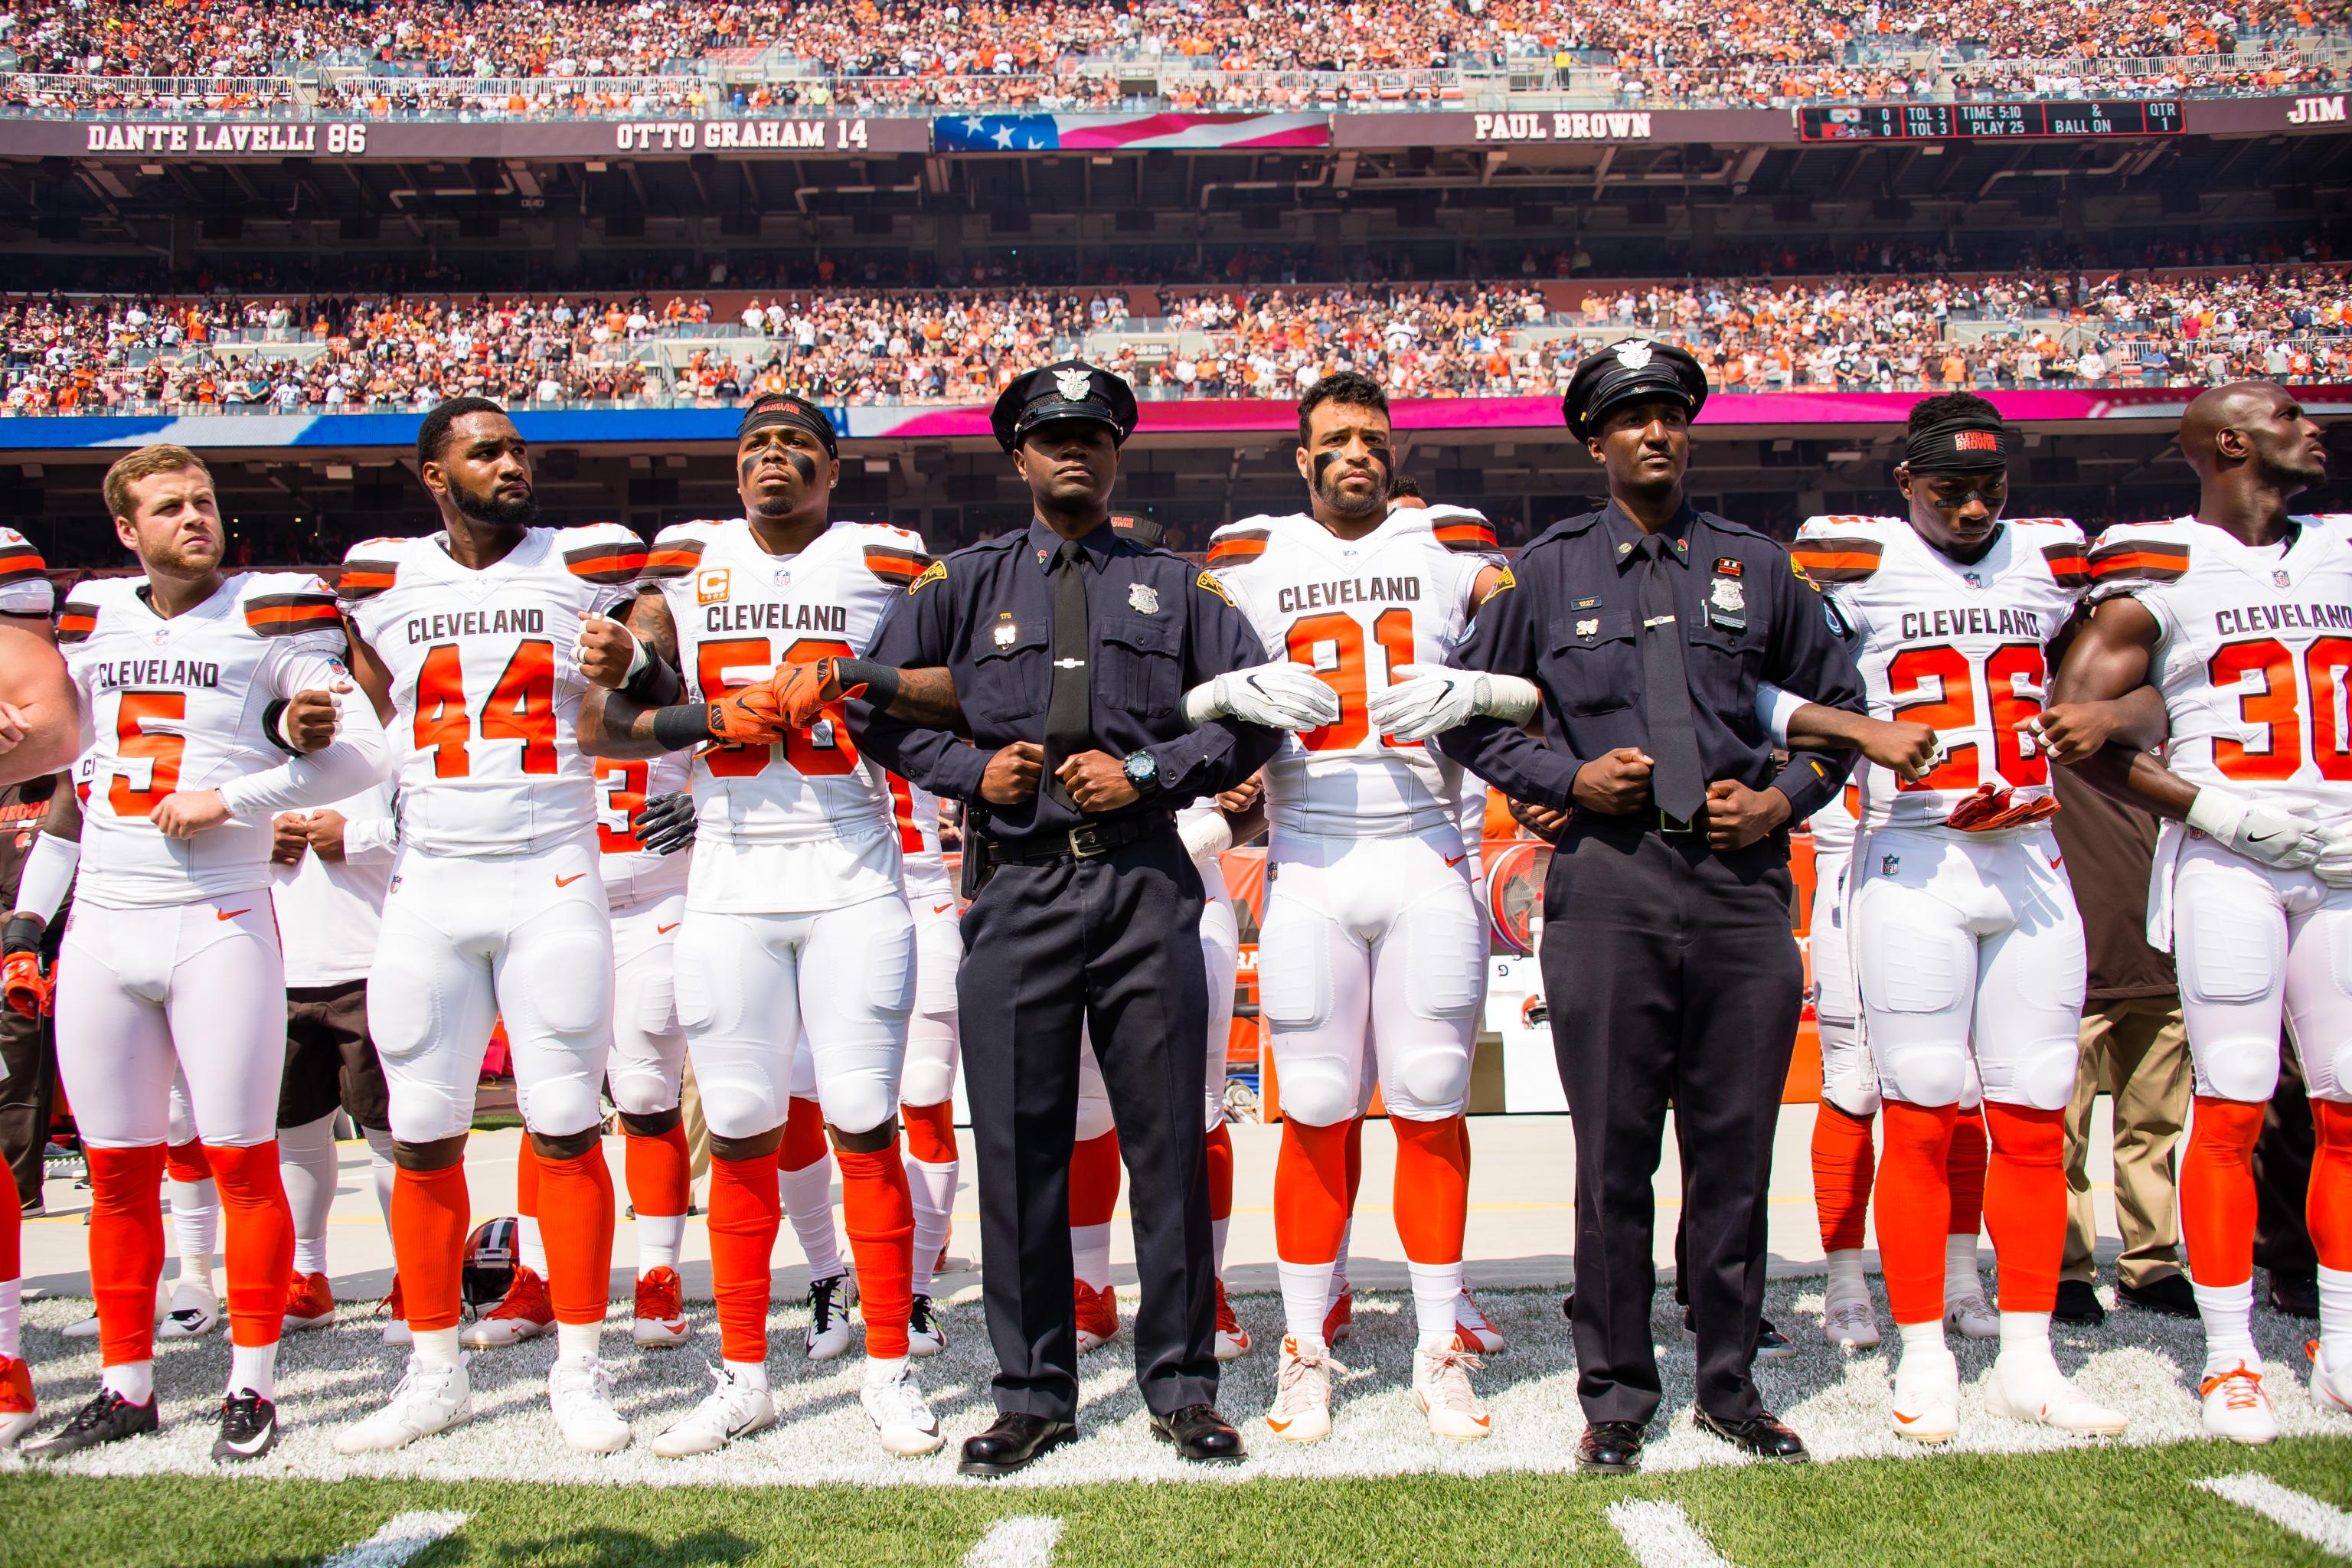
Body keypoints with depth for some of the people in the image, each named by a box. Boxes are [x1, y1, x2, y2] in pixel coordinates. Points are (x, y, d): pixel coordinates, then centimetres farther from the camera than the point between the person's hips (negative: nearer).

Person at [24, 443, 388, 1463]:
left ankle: (252, 1386, 10)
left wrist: (229, 799, -13)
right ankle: (126, 1386, 20)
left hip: (218, 923, -5)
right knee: (118, 1173, 9)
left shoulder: (268, 618, -2)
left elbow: (363, 754, -9)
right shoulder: (93, 622, 13)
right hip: (102, 924, 5)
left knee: (241, 1162, -1)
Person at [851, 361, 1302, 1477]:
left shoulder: (1176, 587, 14)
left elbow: (1253, 711, 7)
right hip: (1016, 887, 0)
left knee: (1167, 1139, 2)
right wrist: (971, 770, -1)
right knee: (1018, 1145, 2)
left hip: (1145, 885, 0)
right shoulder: (965, 584, 15)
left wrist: (1146, 771, -6)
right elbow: (873, 702, 14)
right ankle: (1032, 1393, 13)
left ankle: (1180, 1384, 14)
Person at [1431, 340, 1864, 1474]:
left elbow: (1838, 699, 21)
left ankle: (1729, 1386, 20)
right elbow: (1467, 712, 11)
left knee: (1736, 1149, 6)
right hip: (1608, 882, -2)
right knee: (1613, 1155, 1)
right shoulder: (1547, 571, 9)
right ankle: (1617, 1393, 13)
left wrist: (1786, 797, 5)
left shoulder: (1754, 567, 13)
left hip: (1742, 881, 2)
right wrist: (1568, 778, -3)